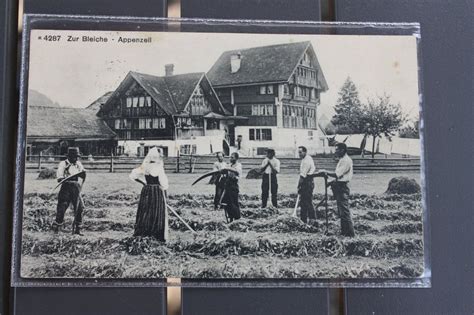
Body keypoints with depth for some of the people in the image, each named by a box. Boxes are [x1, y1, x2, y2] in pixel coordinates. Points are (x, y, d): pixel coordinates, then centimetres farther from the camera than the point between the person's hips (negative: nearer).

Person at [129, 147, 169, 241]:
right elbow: (163, 181, -13)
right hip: (158, 191, -5)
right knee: (159, 213, 2)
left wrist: (145, 183, 12)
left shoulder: (144, 167, 0)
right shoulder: (159, 167, -15)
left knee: (145, 211, 14)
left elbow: (133, 175, 6)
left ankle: (140, 232, 20)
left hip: (146, 191, 5)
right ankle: (159, 235, 5)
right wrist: (165, 191, 2)